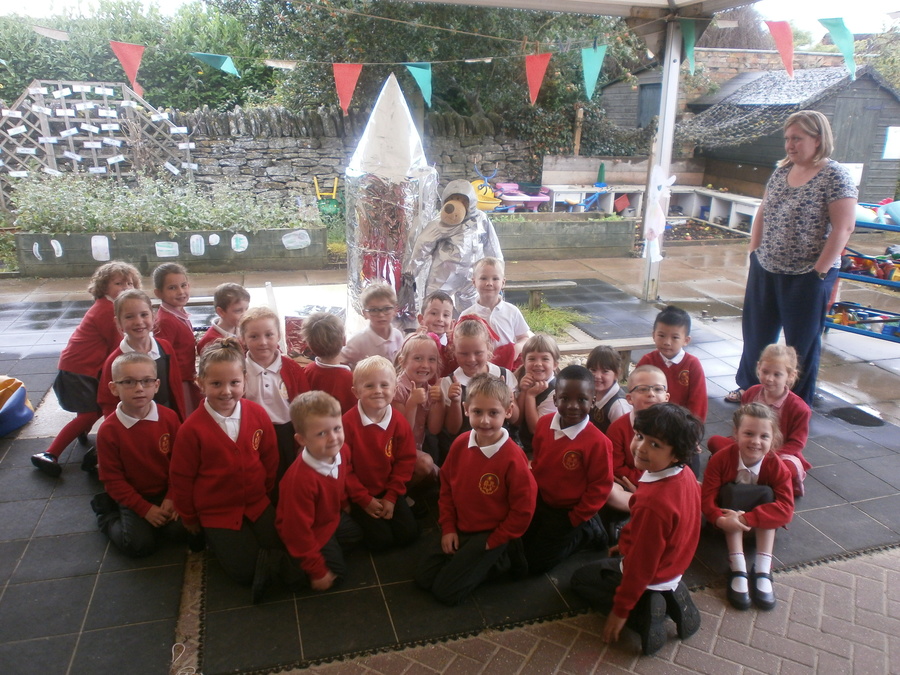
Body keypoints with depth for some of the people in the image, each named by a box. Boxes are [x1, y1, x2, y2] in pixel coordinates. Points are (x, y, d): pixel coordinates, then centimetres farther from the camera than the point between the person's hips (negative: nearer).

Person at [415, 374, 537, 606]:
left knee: (447, 591, -10)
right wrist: (448, 527, 0)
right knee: (423, 578, 3)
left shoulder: (513, 457, -24)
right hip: (460, 529, 6)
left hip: (491, 534, -6)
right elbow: (446, 486, 6)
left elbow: (523, 510, -17)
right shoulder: (459, 445, -8)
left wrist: (493, 543, -12)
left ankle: (501, 559, 7)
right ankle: (471, 557, 18)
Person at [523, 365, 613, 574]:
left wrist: (575, 520, -14)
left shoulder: (597, 441, -28)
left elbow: (600, 487, -18)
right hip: (539, 504, 6)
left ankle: (585, 534, 17)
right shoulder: (544, 424, -11)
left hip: (568, 514, -6)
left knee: (535, 565, 3)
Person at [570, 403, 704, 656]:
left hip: (652, 579, -7)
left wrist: (620, 611, -14)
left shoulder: (653, 502, -39)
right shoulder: (686, 475, -13)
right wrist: (628, 544, 16)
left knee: (579, 578, 17)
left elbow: (642, 566, -28)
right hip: (674, 566, 7)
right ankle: (671, 600, 12)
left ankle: (644, 612, -1)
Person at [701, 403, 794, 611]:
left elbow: (786, 509, -30)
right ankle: (737, 568, -35)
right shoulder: (721, 458, -22)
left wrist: (746, 518, -41)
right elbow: (707, 497, -25)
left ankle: (763, 569, -31)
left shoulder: (777, 467, -19)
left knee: (767, 493, -26)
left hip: (762, 528, 1)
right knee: (731, 491, -30)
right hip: (729, 518, -1)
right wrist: (720, 519, -47)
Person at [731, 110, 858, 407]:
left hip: (806, 277, -6)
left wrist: (819, 271, -17)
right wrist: (754, 252, 6)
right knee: (756, 333, 16)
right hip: (765, 271, 6)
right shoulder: (781, 172, 7)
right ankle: (748, 387, 34)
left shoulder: (835, 176, -12)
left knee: (801, 341, 7)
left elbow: (844, 227, -15)